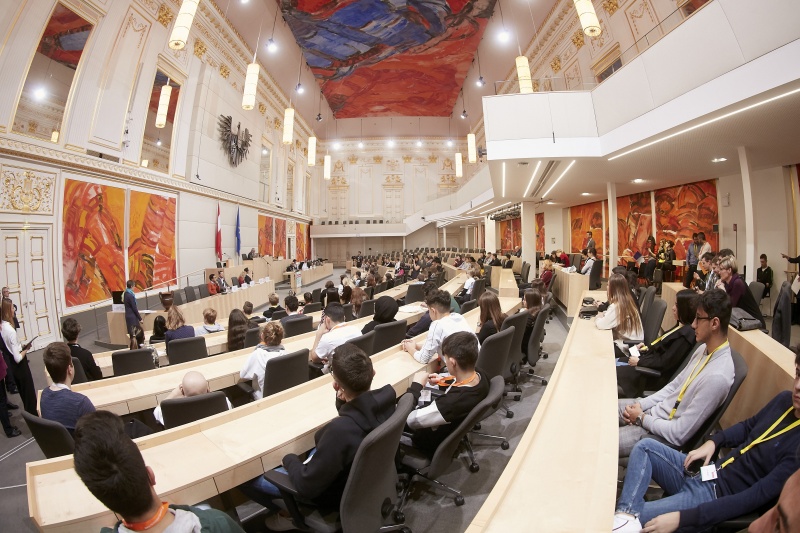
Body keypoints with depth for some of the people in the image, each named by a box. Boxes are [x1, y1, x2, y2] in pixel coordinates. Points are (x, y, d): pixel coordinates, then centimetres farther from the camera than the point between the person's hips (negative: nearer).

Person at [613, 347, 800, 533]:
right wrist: (713, 441, 1)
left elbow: (756, 497, -25)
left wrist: (681, 518, -27)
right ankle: (625, 515, -23)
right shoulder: (785, 400, 1)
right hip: (705, 471, 8)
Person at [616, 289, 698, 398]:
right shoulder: (681, 326, 3)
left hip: (659, 378, -9)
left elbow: (664, 363, -23)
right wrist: (648, 347, 6)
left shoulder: (686, 334, -25)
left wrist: (639, 361, -14)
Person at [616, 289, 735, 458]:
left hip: (665, 435, -8)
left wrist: (642, 418, -13)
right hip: (656, 411, 8)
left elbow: (679, 434, -25)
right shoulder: (704, 348, -1)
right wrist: (641, 404, 0)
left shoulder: (717, 376, -29)